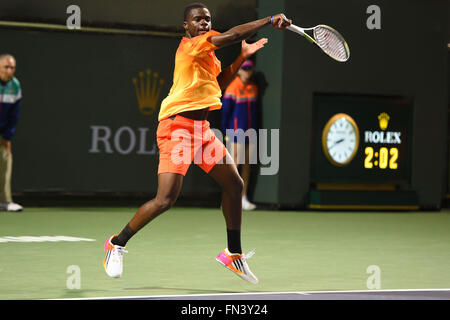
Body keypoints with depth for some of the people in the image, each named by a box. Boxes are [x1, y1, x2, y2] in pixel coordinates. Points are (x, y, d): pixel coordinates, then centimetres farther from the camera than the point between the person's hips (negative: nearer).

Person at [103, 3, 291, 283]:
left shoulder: (208, 54, 17)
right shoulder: (189, 45, -12)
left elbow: (218, 86, 26)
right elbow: (230, 36, -24)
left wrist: (242, 57, 20)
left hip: (201, 128, 10)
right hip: (178, 126, -10)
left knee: (235, 185, 12)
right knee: (166, 199, -17)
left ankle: (234, 254, 26)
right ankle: (117, 244, 2)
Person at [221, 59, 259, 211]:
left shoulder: (254, 88, 10)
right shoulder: (232, 88, -8)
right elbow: (225, 111, -8)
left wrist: (255, 128, 12)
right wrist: (227, 132, -9)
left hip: (251, 131, 6)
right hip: (237, 131, -6)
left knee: (247, 164, 7)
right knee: (235, 164, -7)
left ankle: (243, 197, 10)